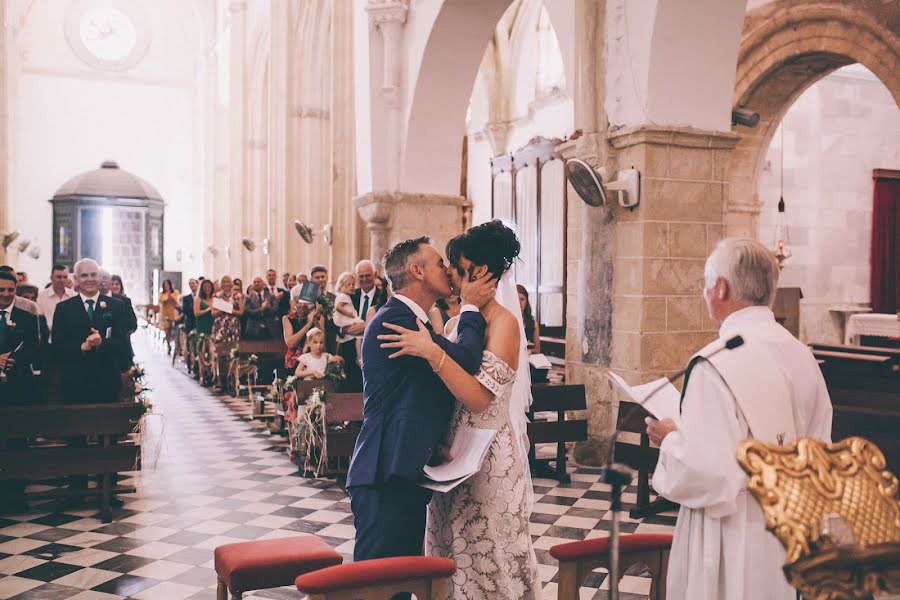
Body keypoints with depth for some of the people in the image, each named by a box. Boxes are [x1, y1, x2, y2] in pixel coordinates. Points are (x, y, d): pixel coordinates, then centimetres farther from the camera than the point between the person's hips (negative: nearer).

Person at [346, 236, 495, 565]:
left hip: (407, 475, 10)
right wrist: (471, 308, -7)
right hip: (386, 477, -10)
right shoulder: (392, 319, -14)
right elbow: (463, 361, -23)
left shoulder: (411, 320, 19)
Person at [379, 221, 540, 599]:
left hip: (487, 458, -7)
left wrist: (431, 352, -31)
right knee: (453, 554, 18)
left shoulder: (503, 322, -15)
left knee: (485, 557, 7)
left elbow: (479, 398, -26)